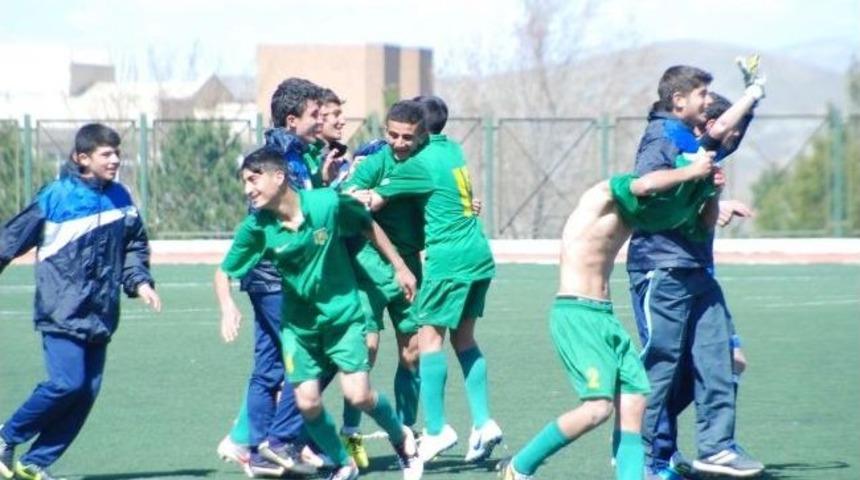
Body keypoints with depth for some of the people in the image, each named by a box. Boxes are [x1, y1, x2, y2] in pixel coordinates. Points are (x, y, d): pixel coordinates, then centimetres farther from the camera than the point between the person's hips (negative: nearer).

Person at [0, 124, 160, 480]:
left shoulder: (120, 198, 9)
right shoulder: (56, 197, -9)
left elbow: (135, 246, 21)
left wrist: (138, 282, 5)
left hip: (99, 315, 6)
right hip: (62, 313, -6)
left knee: (88, 391, 1)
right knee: (66, 383, -17)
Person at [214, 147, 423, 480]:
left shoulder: (328, 203, -18)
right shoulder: (256, 227, -14)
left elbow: (368, 226, 1)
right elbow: (224, 272, -3)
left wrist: (399, 267, 7)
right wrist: (227, 306, -23)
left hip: (342, 314, -2)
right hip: (298, 324, 2)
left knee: (358, 394, -13)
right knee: (307, 400, -6)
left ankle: (402, 440, 17)